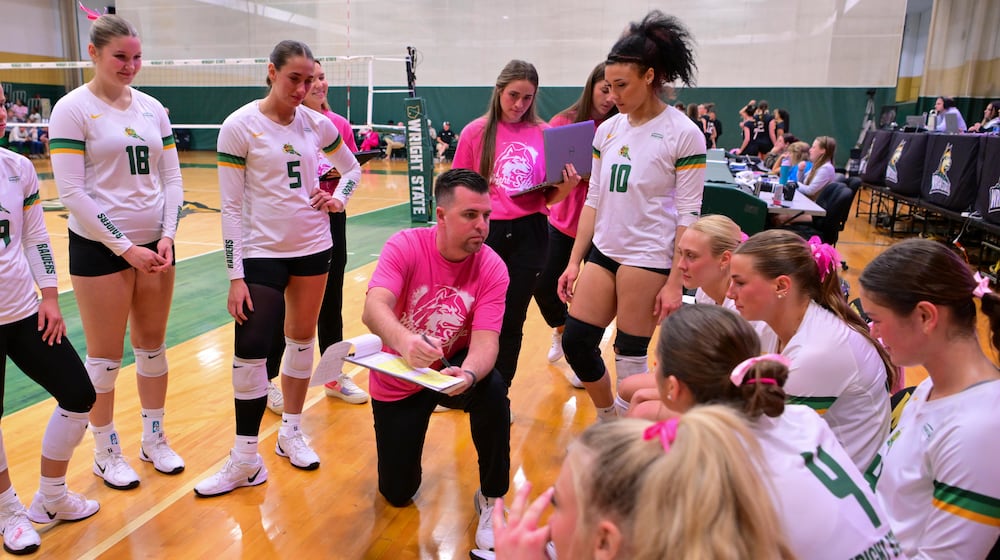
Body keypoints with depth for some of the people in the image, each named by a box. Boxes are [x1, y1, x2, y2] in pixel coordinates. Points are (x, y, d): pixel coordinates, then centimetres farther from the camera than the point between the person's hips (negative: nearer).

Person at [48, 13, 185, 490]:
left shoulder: (152, 108, 8)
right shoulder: (73, 109, -7)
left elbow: (171, 178, 8)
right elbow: (72, 192, -13)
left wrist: (167, 236, -5)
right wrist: (126, 248, -15)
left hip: (155, 245, 5)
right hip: (100, 248, -5)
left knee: (152, 344, 13)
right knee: (105, 355, 5)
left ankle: (154, 439, 29)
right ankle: (106, 452, 23)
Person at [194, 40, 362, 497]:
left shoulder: (316, 123, 2)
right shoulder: (240, 126, -9)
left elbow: (352, 168, 18)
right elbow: (230, 206, -9)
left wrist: (338, 198, -3)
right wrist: (235, 276, -13)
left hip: (313, 246, 4)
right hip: (262, 251, -4)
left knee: (302, 338, 11)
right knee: (250, 350, -7)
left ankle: (291, 432, 29)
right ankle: (246, 459, 8)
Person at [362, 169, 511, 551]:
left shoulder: (492, 268, -18)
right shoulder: (405, 246, -22)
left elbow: (486, 340, -26)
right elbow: (373, 309, -36)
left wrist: (468, 374, -49)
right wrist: (403, 340, -58)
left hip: (453, 368, 1)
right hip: (398, 380, 0)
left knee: (493, 389, -34)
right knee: (397, 494, 1)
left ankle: (491, 498, -10)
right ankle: (405, 436, 36)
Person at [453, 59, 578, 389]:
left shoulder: (544, 133, 3)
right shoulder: (476, 132, 0)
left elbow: (551, 197, 8)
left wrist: (567, 186, -13)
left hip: (530, 235, 1)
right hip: (487, 232, -1)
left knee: (512, 321, 10)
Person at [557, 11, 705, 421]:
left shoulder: (684, 134, -10)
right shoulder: (607, 130, 7)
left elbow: (688, 214, -10)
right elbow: (594, 199, 10)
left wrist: (675, 282, -13)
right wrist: (574, 261, 7)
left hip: (649, 258, -6)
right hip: (603, 252, 6)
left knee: (630, 355, 2)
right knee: (575, 342, 6)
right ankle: (608, 420, 30)